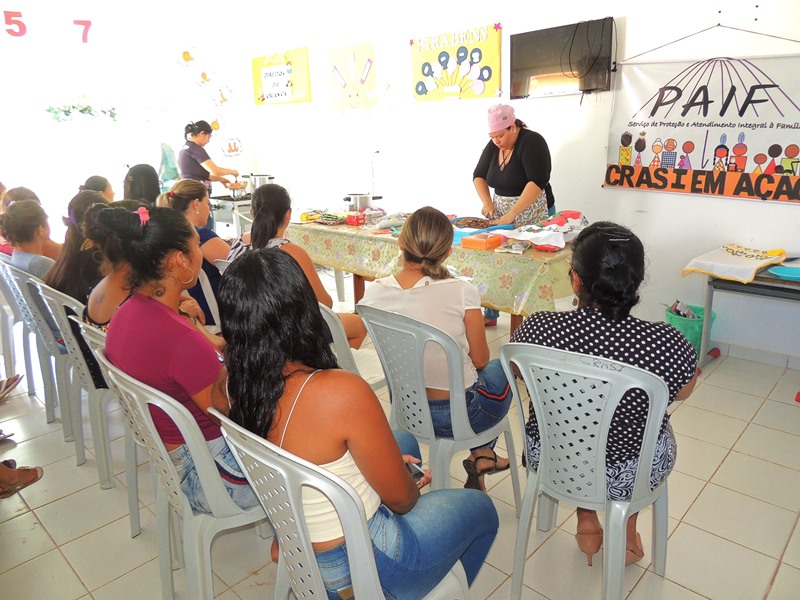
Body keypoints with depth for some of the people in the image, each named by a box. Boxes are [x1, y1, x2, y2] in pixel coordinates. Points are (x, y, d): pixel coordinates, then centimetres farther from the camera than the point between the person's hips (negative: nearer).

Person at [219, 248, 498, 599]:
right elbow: (400, 497, -19)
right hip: (361, 569, -6)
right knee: (480, 509, 19)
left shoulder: (236, 385, -12)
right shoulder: (343, 393, -35)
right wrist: (414, 486, 4)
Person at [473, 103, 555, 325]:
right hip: (501, 216, 6)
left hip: (531, 216, -6)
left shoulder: (531, 142, -15)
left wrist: (512, 214, -31)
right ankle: (490, 314, 16)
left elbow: (537, 181, -26)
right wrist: (488, 203, -7)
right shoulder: (493, 146, 5)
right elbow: (479, 175, 10)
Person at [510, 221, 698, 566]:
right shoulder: (667, 344, -29)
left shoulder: (536, 330, -27)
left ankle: (586, 520, 37)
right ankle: (626, 533, 37)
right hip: (627, 478, 0)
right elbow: (684, 392, -5)